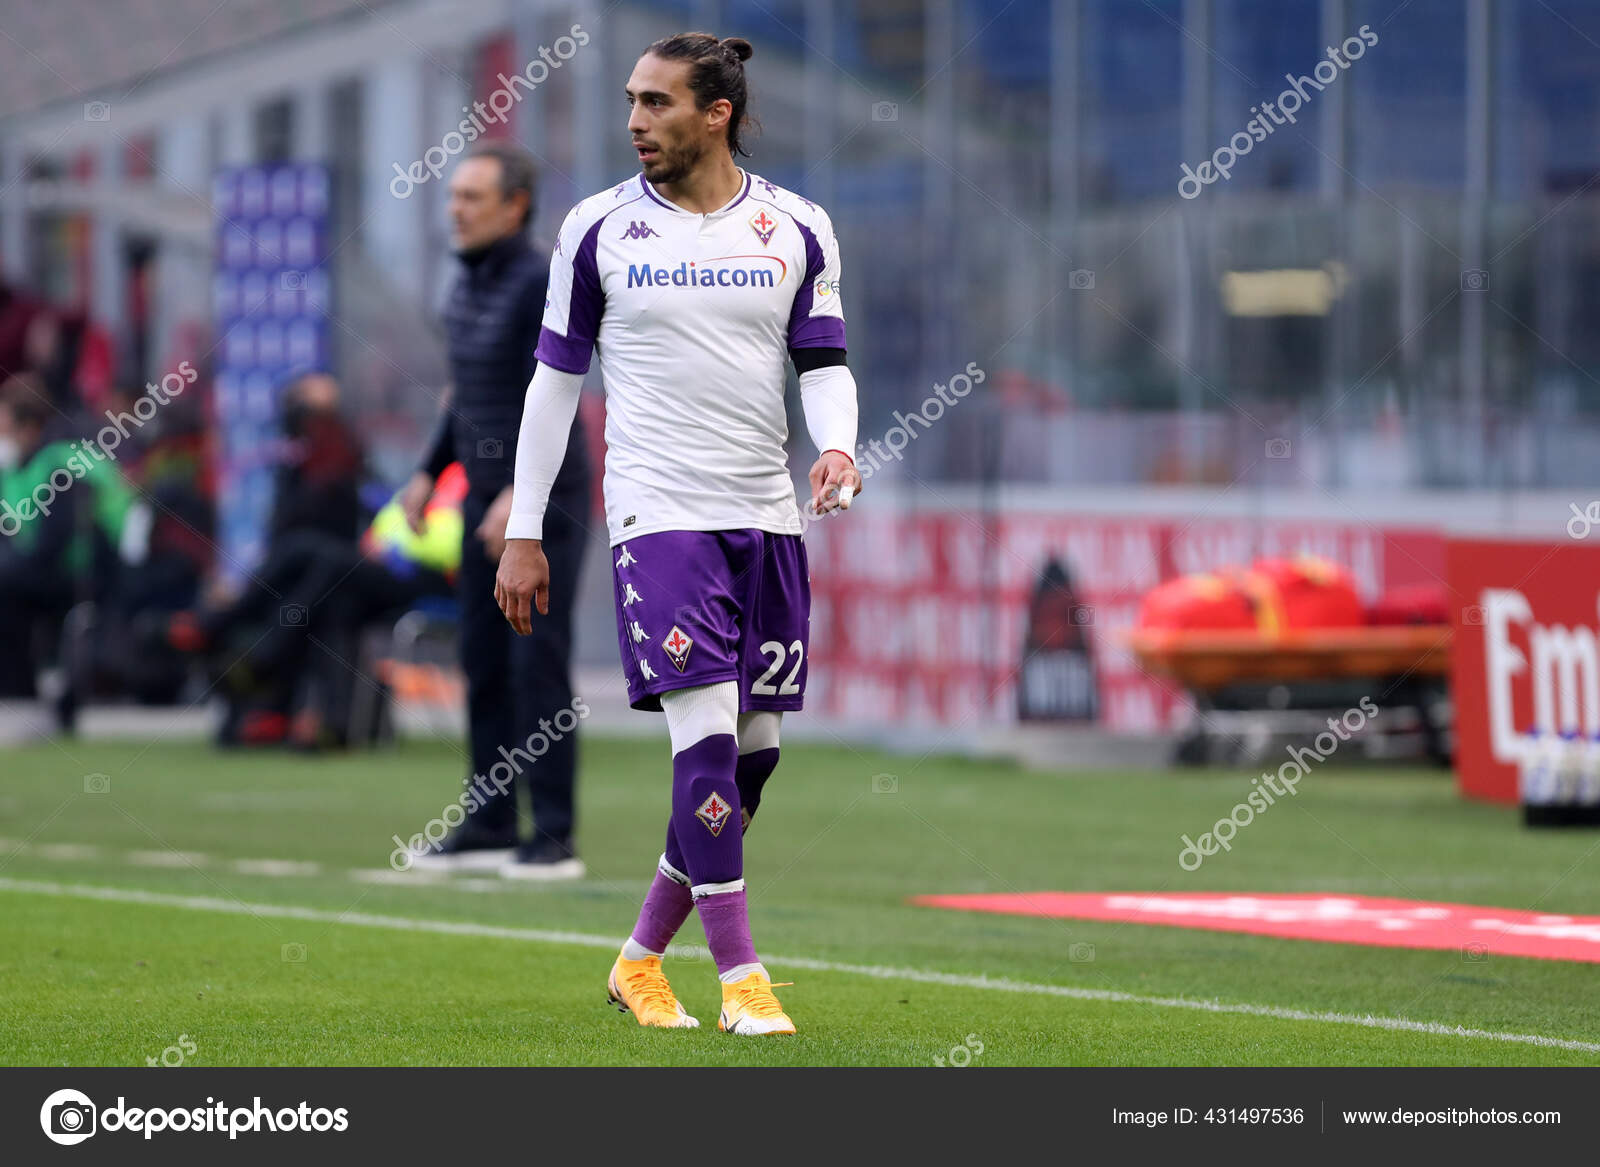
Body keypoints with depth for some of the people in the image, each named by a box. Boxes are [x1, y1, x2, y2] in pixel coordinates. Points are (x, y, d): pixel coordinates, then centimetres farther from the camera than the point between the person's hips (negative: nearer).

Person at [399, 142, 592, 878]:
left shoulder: (542, 283, -16)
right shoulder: (468, 286, 12)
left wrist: (519, 495, -31)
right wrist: (430, 473, 16)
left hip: (546, 504, -8)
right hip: (488, 501, 9)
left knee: (538, 665, -10)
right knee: (485, 664, 8)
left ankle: (554, 839, -8)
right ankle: (490, 830, 13)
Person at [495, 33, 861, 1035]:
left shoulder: (797, 229, 5)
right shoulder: (600, 229, 1)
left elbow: (824, 359, 8)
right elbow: (556, 377, 6)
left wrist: (837, 447, -14)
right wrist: (524, 532, 4)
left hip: (767, 516, 3)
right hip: (658, 513, -3)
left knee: (752, 751, 5)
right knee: (707, 733, -15)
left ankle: (642, 958, 20)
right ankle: (740, 976, -12)